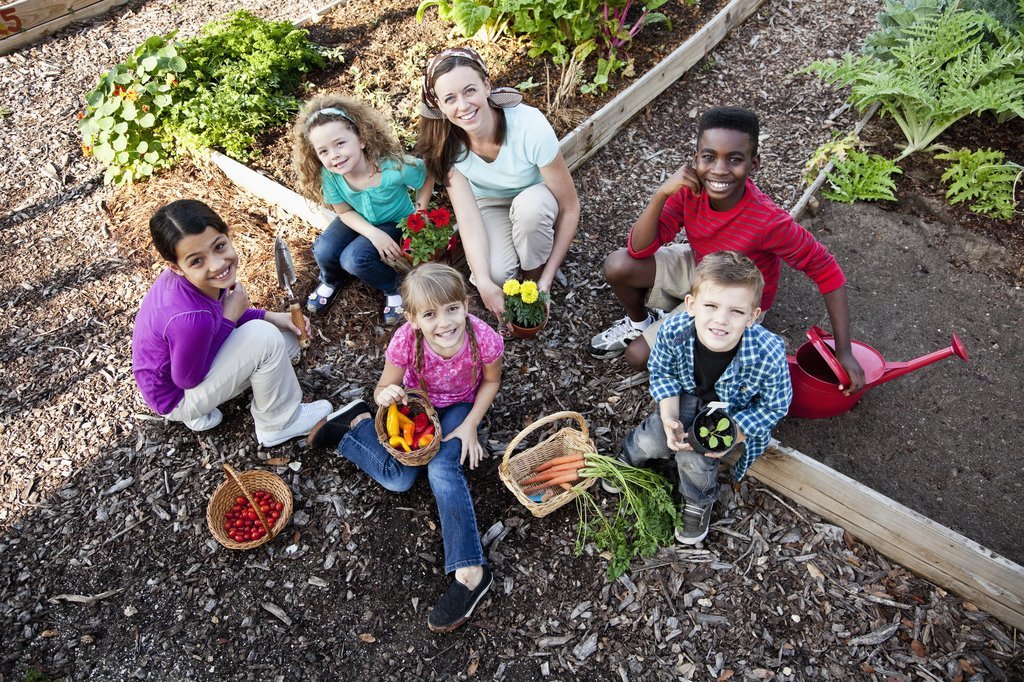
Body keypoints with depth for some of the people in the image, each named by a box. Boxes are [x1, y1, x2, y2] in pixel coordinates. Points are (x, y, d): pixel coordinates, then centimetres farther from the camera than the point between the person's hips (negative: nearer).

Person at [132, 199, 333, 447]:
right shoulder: (190, 318, -40)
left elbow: (219, 314, 4)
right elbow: (188, 380, -24)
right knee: (265, 337, -26)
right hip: (177, 396, -8)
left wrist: (270, 317, -10)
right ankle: (280, 424, -3)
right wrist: (229, 318, -23)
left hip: (194, 358, 8)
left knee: (288, 339, 8)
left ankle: (202, 408, 11)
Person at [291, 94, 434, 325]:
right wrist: (374, 234, -26)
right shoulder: (329, 175, -24)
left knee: (354, 258, -26)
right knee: (324, 251, -19)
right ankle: (331, 281, 17)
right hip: (358, 221, 4)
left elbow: (426, 178, -16)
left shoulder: (393, 167, -35)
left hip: (396, 222, -4)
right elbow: (344, 211, -10)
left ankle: (394, 289, 2)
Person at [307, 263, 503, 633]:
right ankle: (356, 424, 13)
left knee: (443, 469, -26)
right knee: (397, 478, -15)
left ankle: (469, 572, -20)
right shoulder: (405, 341, -32)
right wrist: (386, 395, -41)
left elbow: (491, 381, -10)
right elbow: (383, 389, -17)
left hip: (459, 407, -1)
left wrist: (470, 425, -17)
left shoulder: (484, 339, -33)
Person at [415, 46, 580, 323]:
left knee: (529, 205, -38)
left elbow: (570, 207, -26)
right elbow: (468, 216, -28)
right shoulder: (446, 142, -24)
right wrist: (484, 283, -41)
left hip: (535, 205, 0)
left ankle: (534, 275, -9)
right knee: (497, 273, -29)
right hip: (489, 204, 1)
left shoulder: (531, 127, -33)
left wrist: (547, 278, -27)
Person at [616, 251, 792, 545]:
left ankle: (700, 502, 16)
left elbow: (775, 406, -18)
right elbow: (661, 371, -9)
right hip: (688, 394, 3)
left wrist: (733, 433, -27)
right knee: (653, 441, -12)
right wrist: (669, 417, -21)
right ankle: (628, 459, 26)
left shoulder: (768, 354, -38)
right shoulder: (673, 331, -32)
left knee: (694, 458, -19)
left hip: (736, 412, -2)